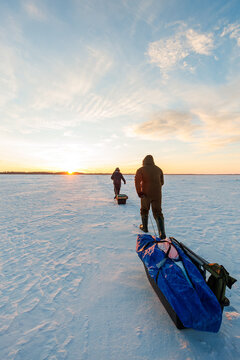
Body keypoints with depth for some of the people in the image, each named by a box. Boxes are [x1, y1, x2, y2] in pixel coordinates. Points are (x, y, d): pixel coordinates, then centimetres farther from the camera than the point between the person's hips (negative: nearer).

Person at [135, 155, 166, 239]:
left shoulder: (141, 170, -3)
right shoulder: (158, 169, 9)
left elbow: (137, 180, -20)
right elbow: (162, 182, 17)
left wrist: (139, 192, -21)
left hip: (146, 194, -2)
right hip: (157, 194, 2)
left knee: (144, 210, 20)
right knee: (158, 213, 5)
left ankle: (144, 227, 34)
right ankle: (162, 233, -8)